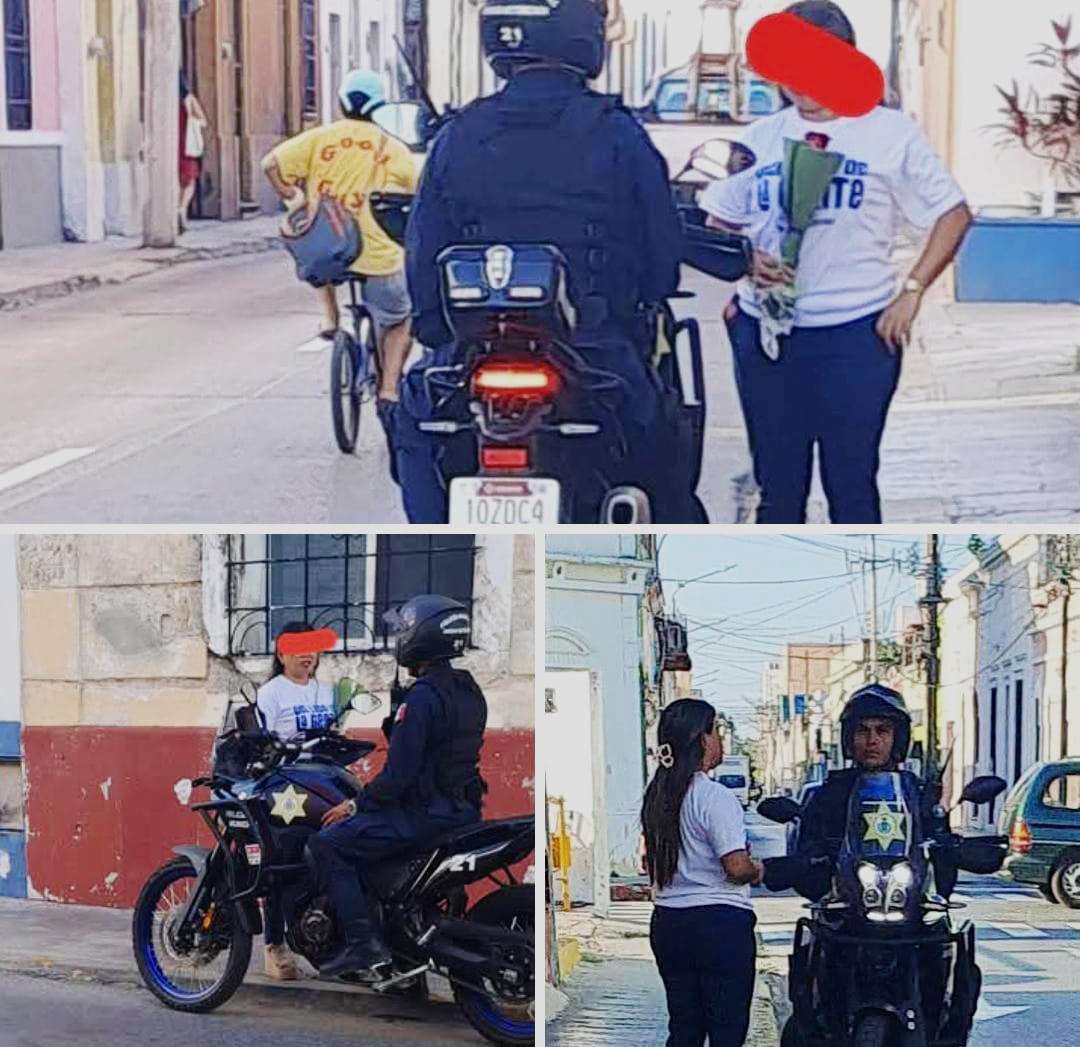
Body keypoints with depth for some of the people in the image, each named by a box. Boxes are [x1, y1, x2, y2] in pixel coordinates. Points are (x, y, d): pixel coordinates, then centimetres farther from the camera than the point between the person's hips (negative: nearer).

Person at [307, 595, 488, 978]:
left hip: (425, 813, -10)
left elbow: (399, 772, -21)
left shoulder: (422, 697, -19)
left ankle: (363, 942, -15)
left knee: (326, 845, -7)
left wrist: (356, 805, -7)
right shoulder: (469, 691, 10)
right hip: (464, 807, 10)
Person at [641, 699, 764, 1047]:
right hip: (719, 922, -7)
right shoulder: (716, 797, -15)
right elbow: (737, 867, -19)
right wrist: (757, 871, 1)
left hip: (668, 922, 7)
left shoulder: (656, 796, 8)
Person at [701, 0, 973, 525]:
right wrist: (745, 260, -6)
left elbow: (953, 214, 4)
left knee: (851, 480, 1)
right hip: (766, 333, 3)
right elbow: (720, 222, 16)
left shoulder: (889, 133, 0)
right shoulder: (761, 137, 10)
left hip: (857, 333, -3)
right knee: (778, 483, 9)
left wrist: (912, 291, -6)